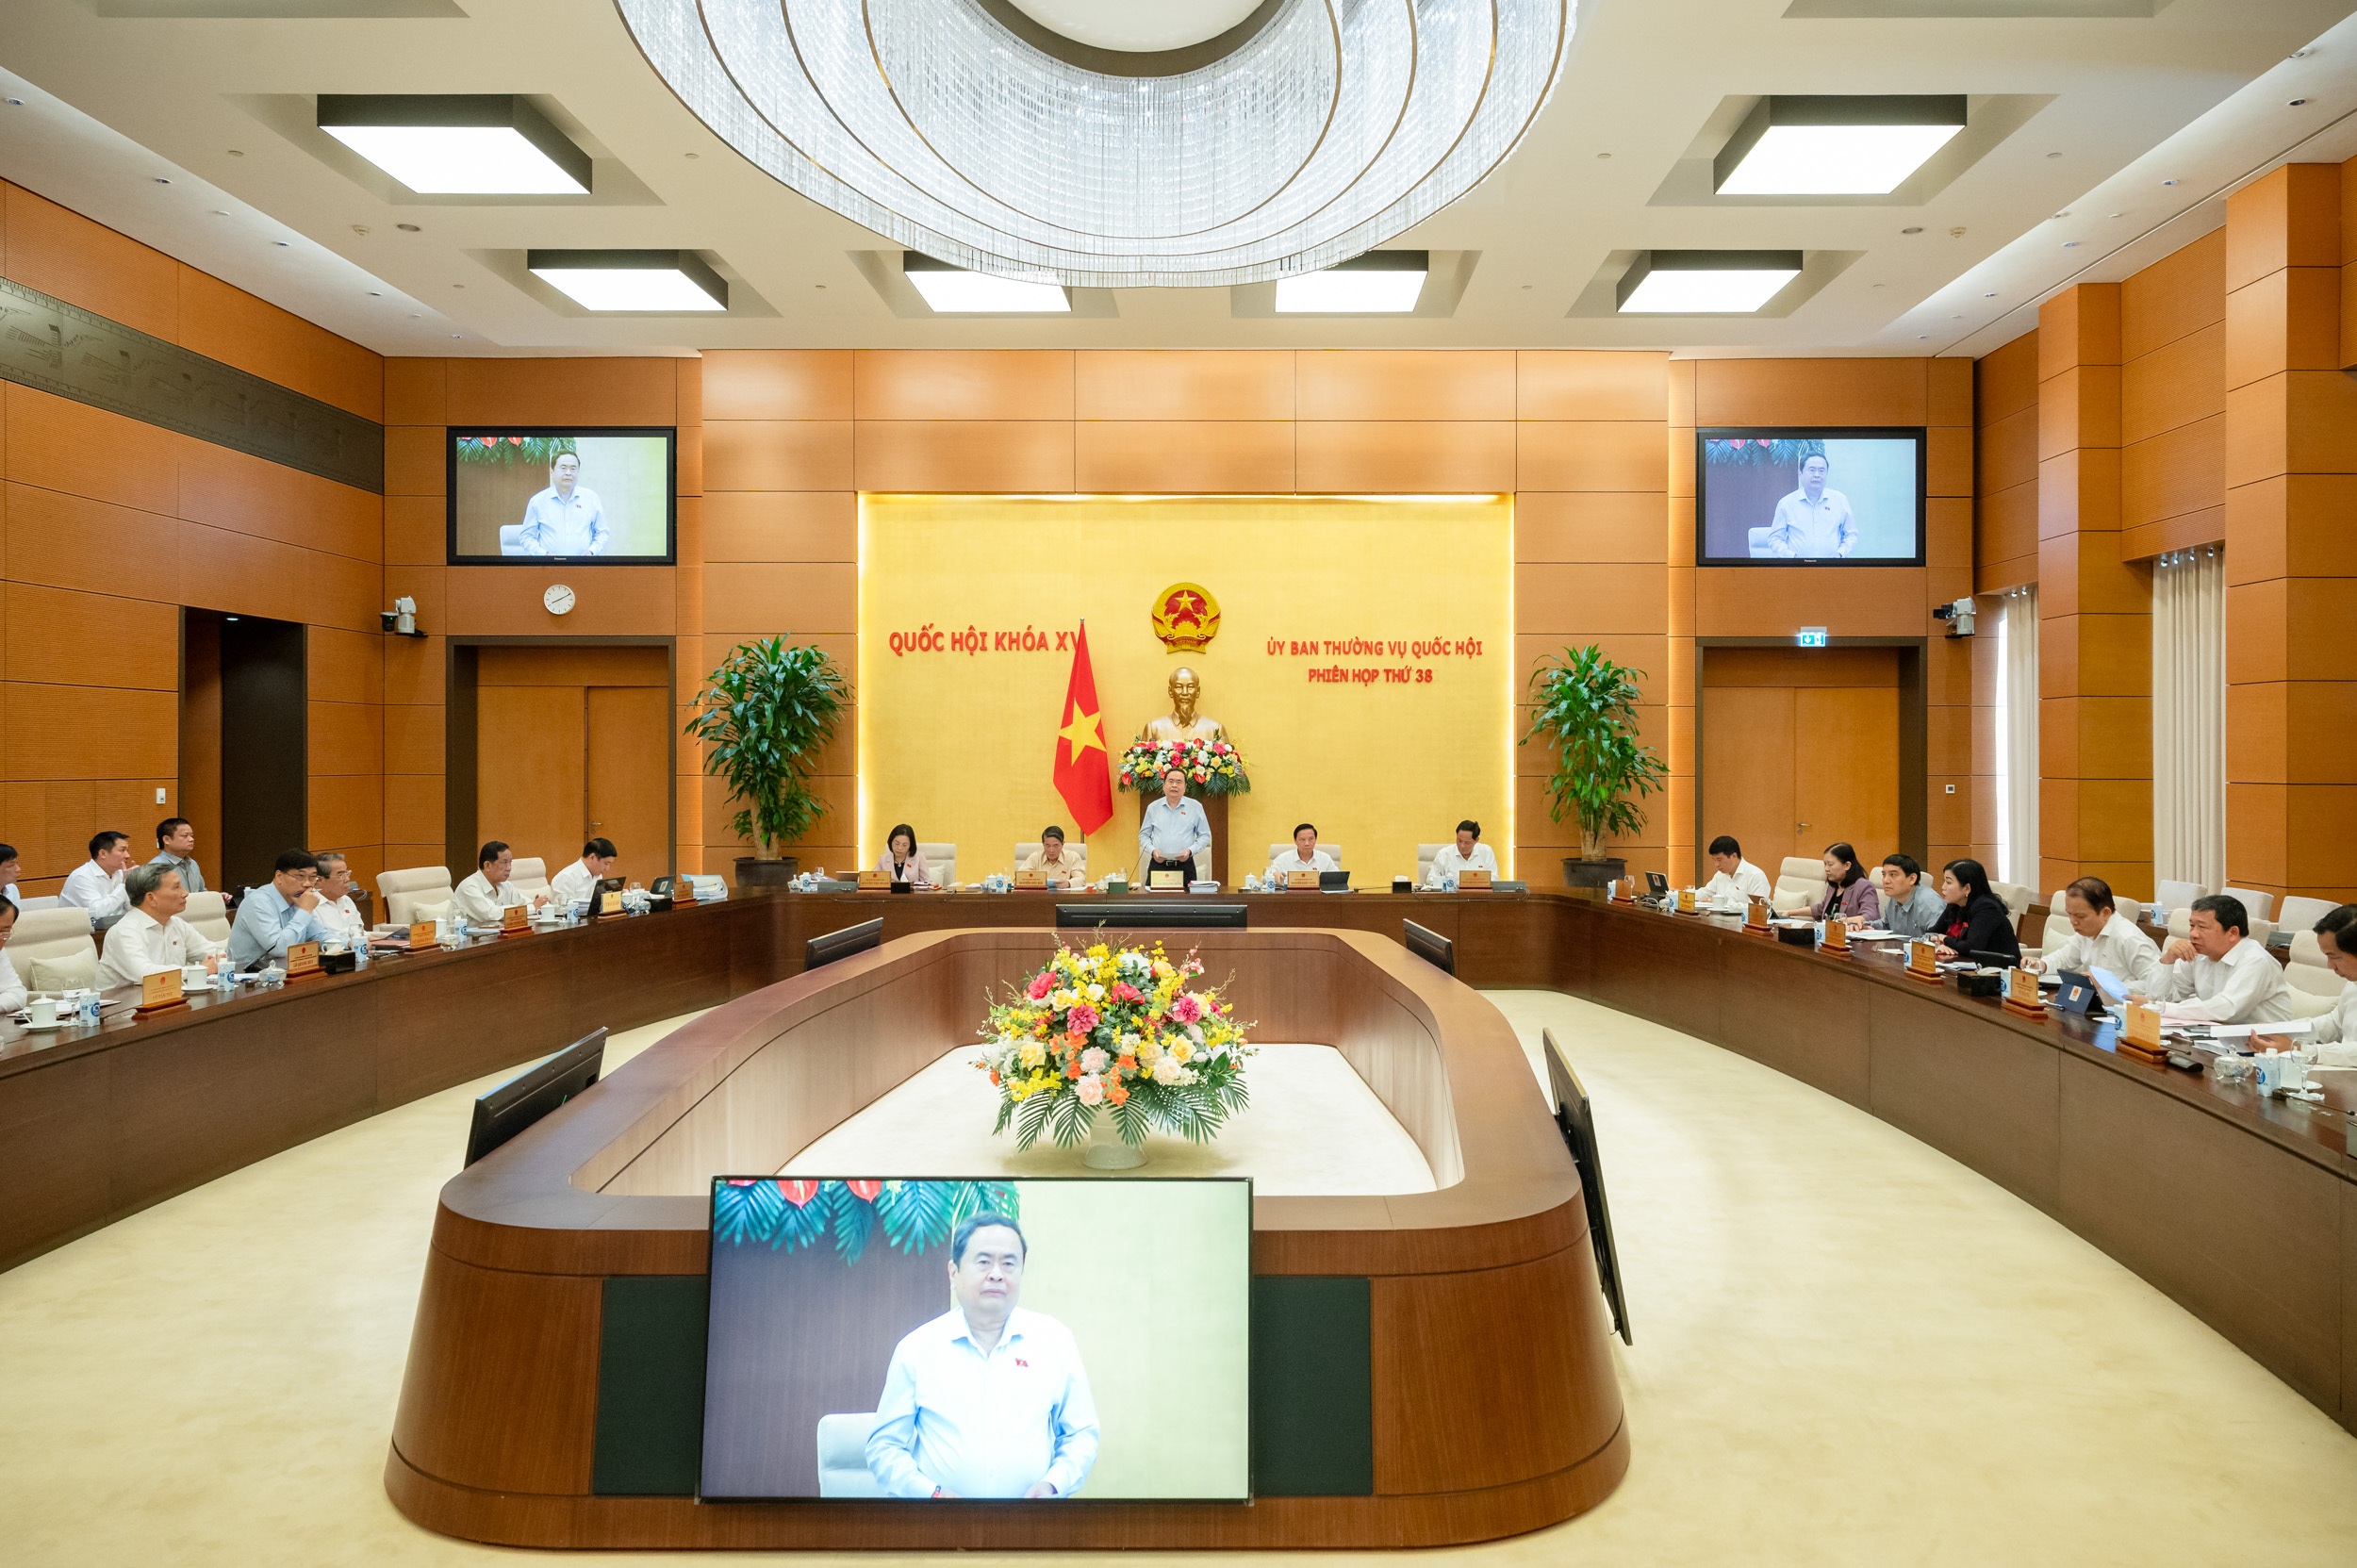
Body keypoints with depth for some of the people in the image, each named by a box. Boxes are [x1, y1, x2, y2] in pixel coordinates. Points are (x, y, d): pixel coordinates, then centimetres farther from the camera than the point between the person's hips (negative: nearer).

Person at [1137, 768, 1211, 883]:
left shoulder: (1196, 807, 6)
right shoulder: (1153, 807, 10)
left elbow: (1204, 835, 8)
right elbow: (1143, 835, 14)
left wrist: (1190, 850, -9)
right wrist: (1153, 850, -5)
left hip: (1185, 865, -1)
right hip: (1157, 864, 1)